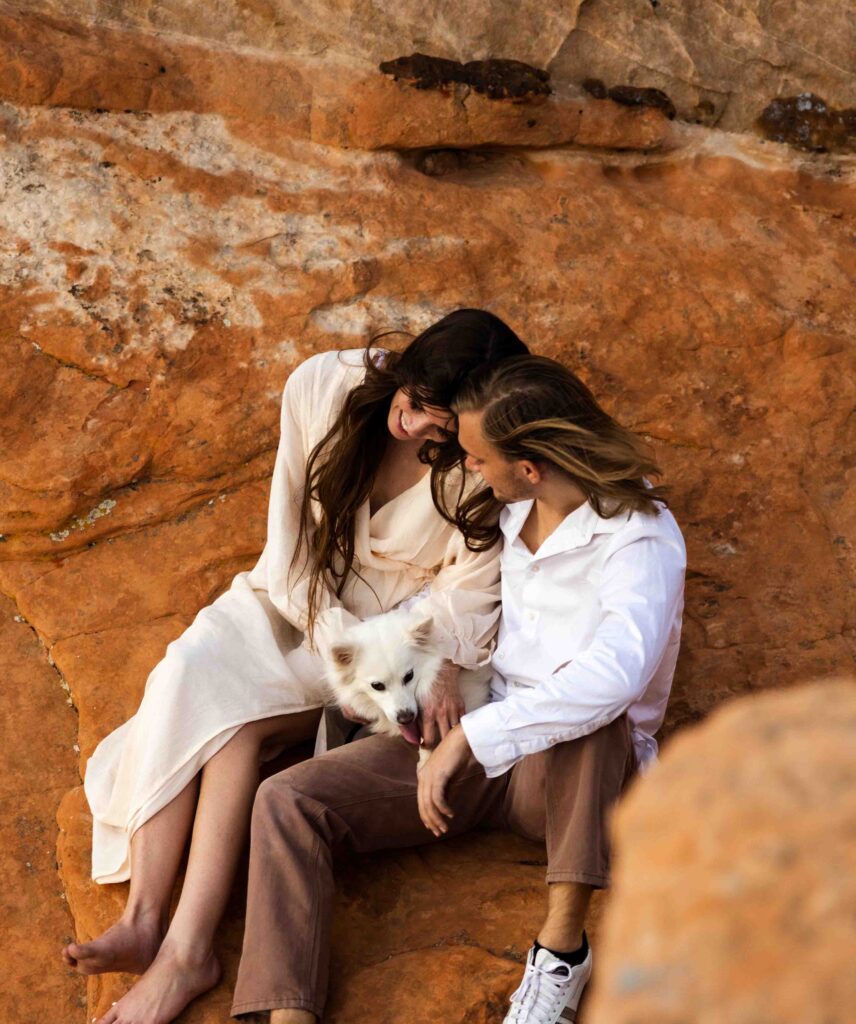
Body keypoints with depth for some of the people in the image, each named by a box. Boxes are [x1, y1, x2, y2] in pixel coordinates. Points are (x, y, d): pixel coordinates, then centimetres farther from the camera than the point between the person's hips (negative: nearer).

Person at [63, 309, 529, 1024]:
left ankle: (185, 948, -32)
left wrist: (437, 663, -35)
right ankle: (143, 918, -32)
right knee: (192, 672, -27)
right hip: (302, 598, 3)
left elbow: (461, 600, -13)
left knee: (235, 719, -27)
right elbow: (292, 553, -12)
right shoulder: (322, 388, -16)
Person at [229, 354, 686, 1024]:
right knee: (289, 801, -14)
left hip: (581, 775, -6)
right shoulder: (515, 508, 4)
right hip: (473, 748, 6)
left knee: (592, 714, -42)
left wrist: (467, 738, -37)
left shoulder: (641, 542, -19)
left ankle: (562, 946, -31)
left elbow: (611, 675, -39)